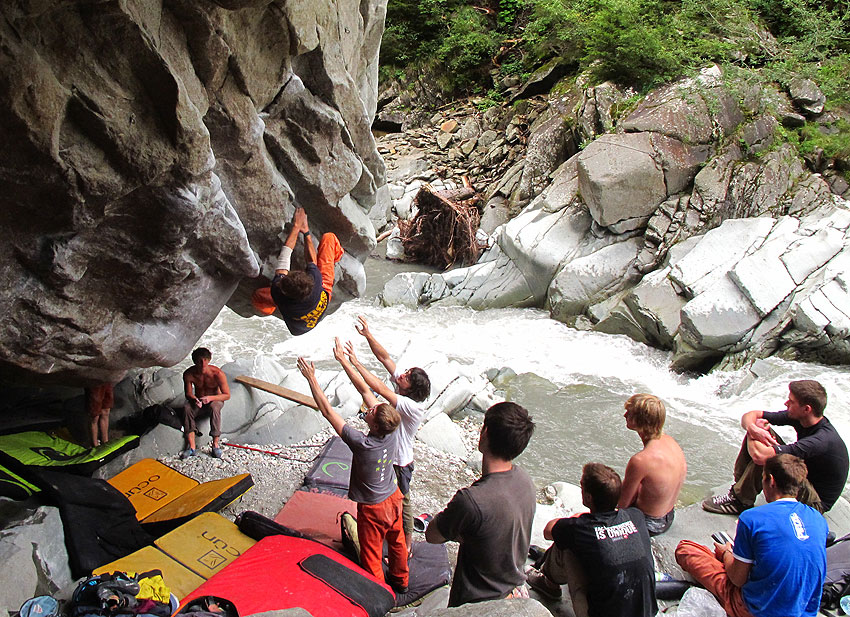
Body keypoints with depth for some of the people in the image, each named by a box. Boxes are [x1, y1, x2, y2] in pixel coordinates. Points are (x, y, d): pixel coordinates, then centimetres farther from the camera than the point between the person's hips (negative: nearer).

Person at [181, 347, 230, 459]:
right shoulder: (188, 374, -16)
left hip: (215, 400, -2)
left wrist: (210, 398, -33)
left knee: (214, 407, -38)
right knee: (186, 408, -30)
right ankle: (191, 447, -30)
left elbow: (227, 395, -17)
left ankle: (216, 444, -31)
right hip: (198, 401, 3)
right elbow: (188, 394, -5)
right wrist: (194, 399, -29)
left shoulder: (217, 373, -24)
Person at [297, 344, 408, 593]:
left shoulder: (361, 444, -35)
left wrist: (312, 378, -24)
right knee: (397, 541, 28)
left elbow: (327, 411, -30)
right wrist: (343, 360, -9)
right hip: (393, 498, 7)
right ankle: (400, 582, 50)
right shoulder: (391, 432, -19)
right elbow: (365, 390, -13)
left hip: (373, 508, -7)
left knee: (371, 557, 13)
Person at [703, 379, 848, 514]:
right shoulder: (798, 417, -9)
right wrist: (753, 429, -25)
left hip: (817, 503, -8)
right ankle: (739, 484, -1)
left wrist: (752, 436, -18)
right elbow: (750, 415, 0)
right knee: (763, 429, -5)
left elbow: (760, 456, -41)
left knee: (765, 459, -32)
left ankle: (740, 500, -10)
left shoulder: (822, 440, -34)